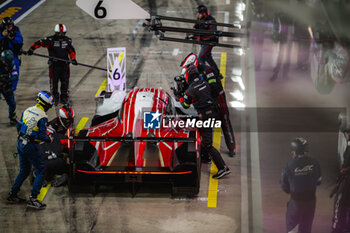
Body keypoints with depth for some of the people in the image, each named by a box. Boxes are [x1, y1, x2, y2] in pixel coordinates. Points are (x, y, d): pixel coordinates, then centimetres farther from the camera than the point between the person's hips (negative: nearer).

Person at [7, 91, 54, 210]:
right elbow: (42, 135, -19)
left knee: (24, 171, 20)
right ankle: (32, 199, -7)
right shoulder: (42, 117, -17)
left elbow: (19, 126, 13)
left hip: (20, 143, 8)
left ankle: (12, 194, 23)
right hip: (31, 146, -8)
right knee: (40, 171, 0)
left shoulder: (27, 111, 6)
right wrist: (49, 139, 1)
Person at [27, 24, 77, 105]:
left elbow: (71, 51, 17)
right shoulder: (50, 40, -6)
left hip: (64, 64, 2)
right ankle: (55, 98, 14)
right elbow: (39, 43, -9)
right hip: (54, 65, -2)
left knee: (65, 82, 4)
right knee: (54, 82, 2)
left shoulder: (68, 40, 7)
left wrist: (73, 59, 2)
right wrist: (31, 49, -23)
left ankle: (64, 98, 16)